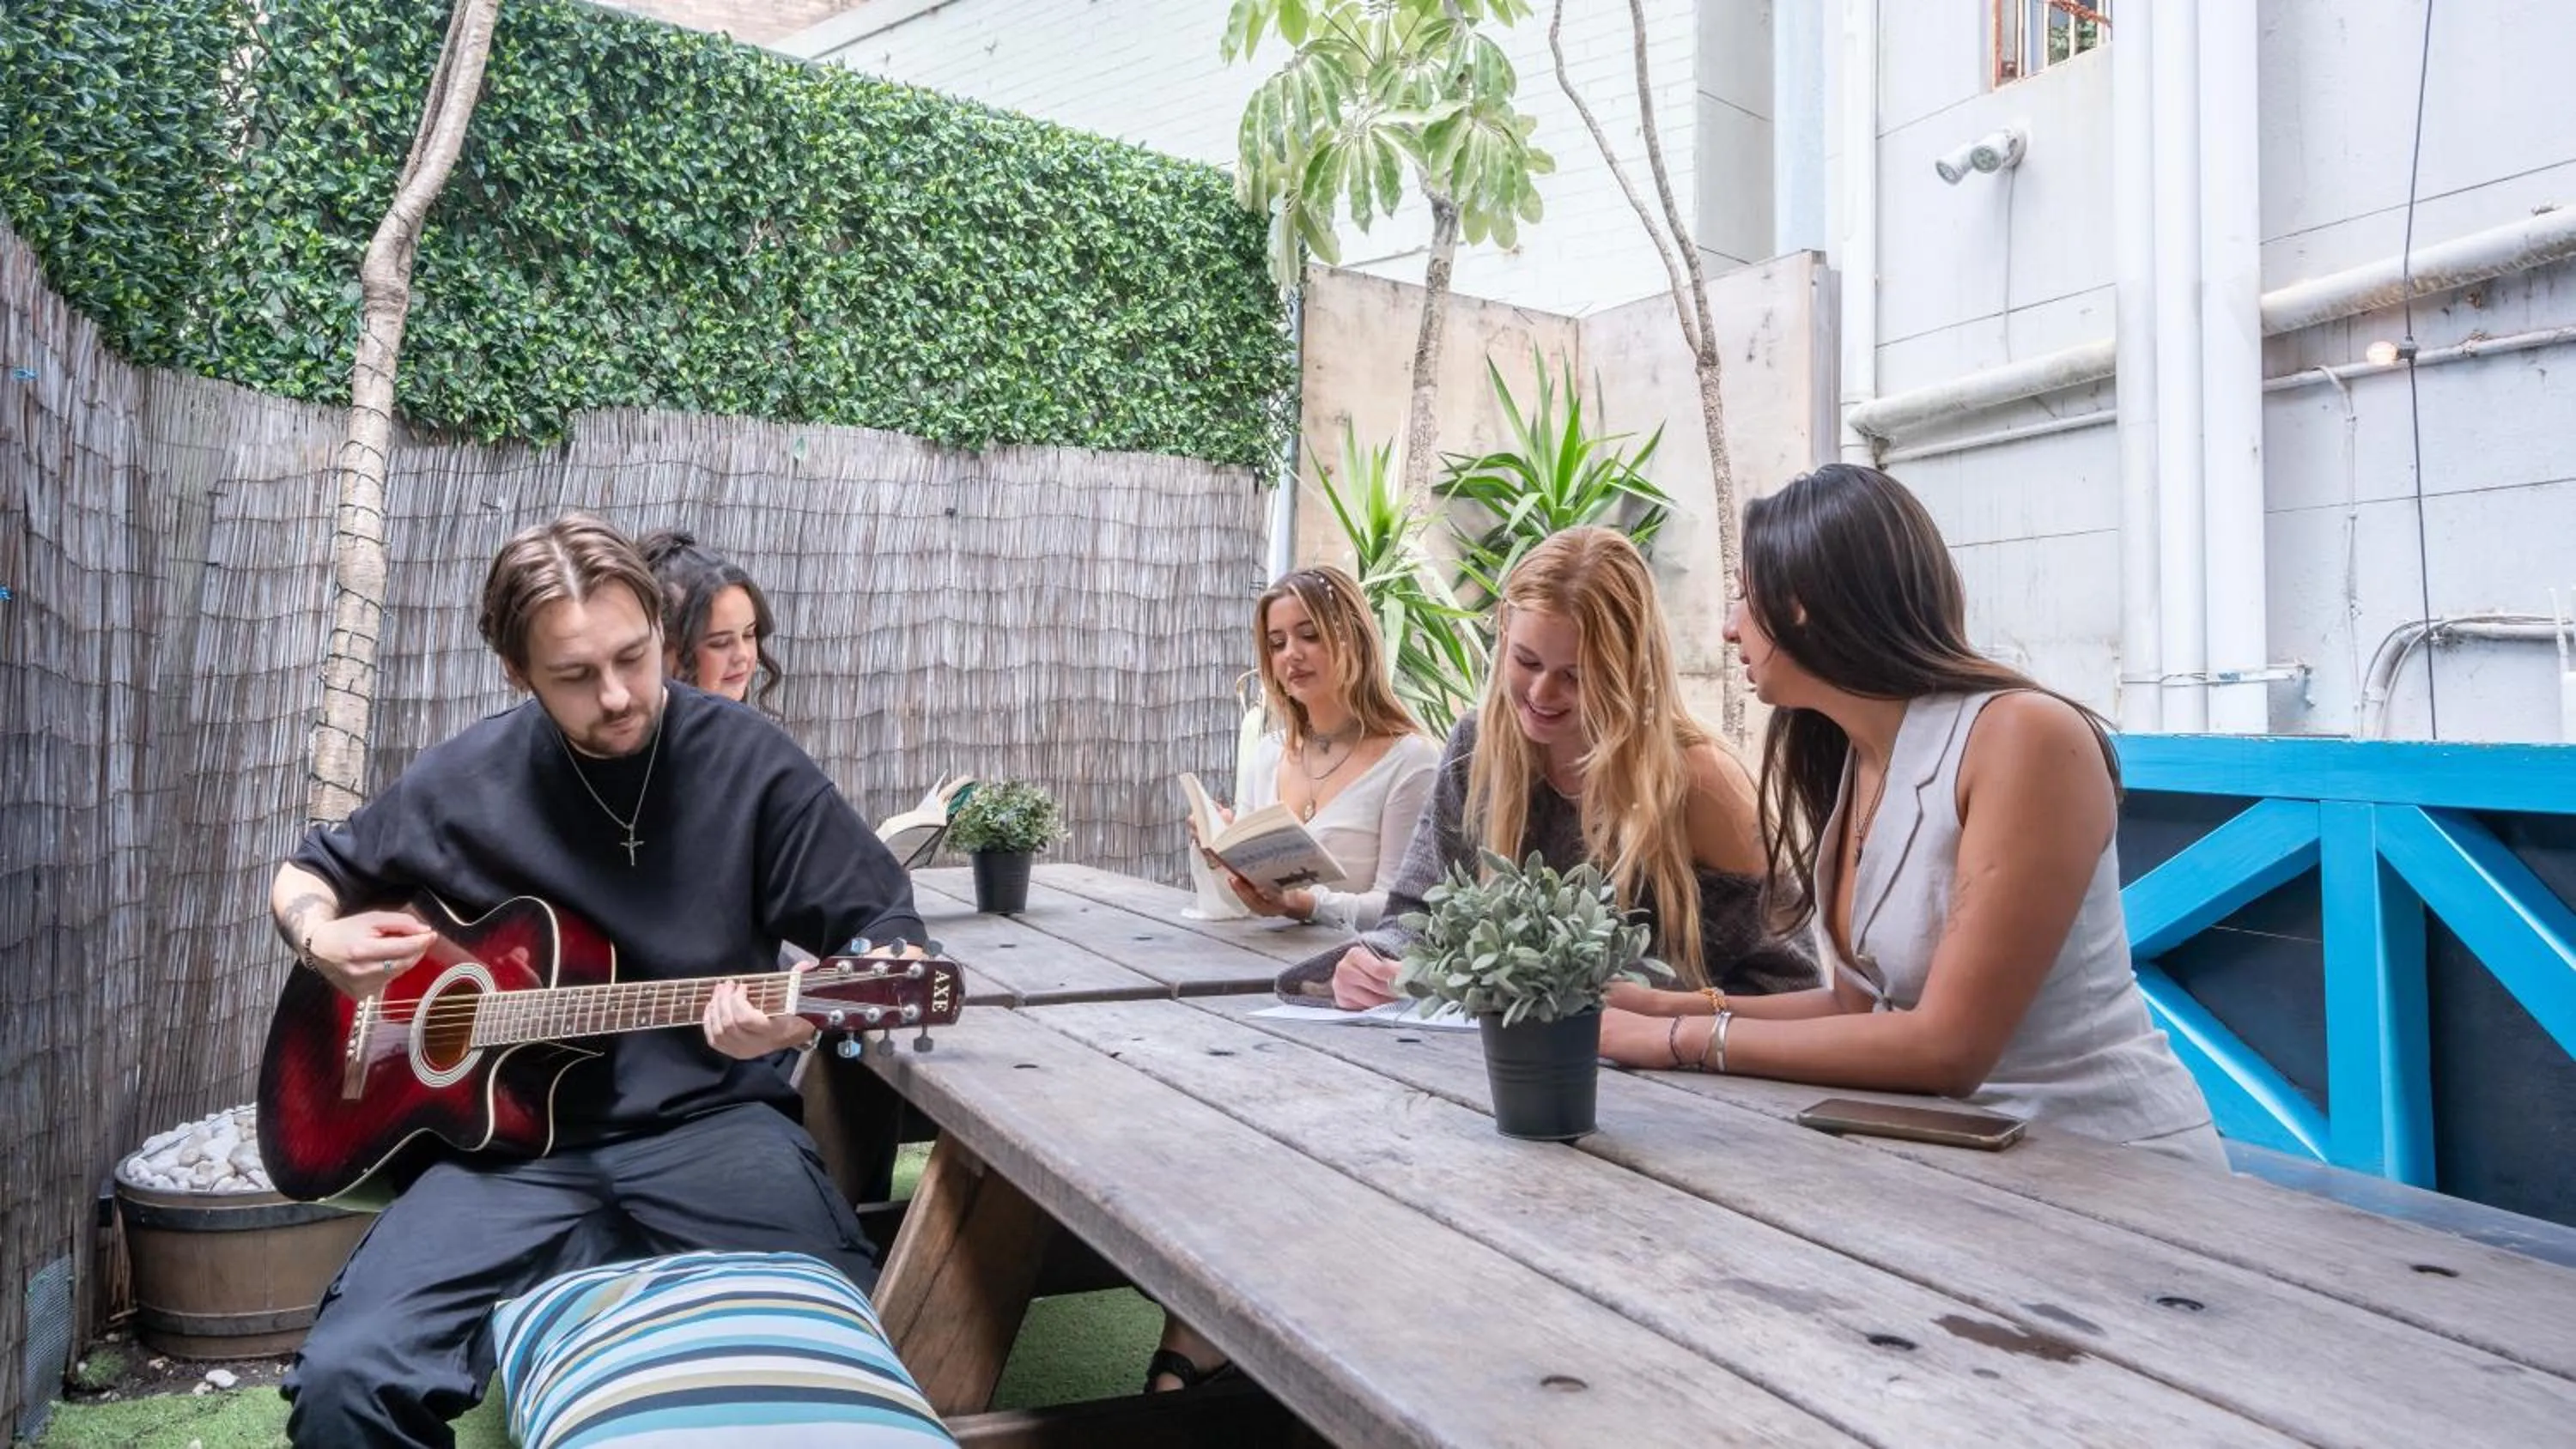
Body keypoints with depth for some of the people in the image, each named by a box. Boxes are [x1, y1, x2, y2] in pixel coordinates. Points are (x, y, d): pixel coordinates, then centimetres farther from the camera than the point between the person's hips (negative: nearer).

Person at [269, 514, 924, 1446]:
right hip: (516, 1144, 3)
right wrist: (321, 939, -3)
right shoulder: (466, 782, 3)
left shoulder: (747, 763, -5)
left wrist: (803, 1013, -25)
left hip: (709, 1125, -2)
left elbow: (889, 933, -4)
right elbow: (304, 877, 20)